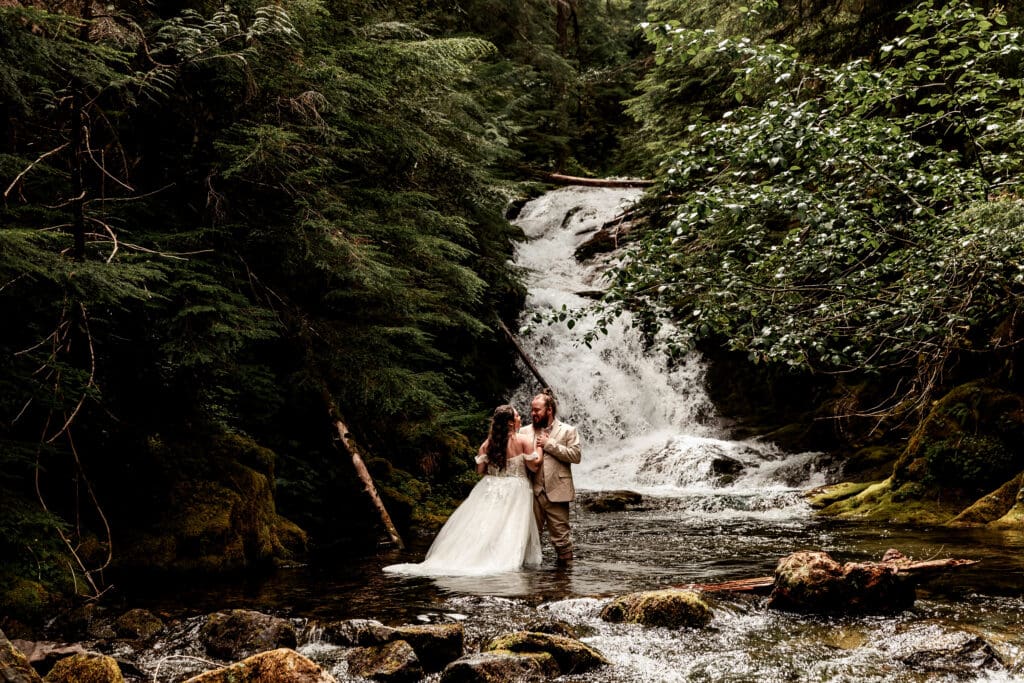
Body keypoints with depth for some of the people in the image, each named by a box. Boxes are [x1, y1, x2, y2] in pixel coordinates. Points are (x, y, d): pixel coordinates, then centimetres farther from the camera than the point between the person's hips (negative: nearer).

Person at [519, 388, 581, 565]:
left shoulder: (568, 431, 4)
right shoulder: (525, 431, 13)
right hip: (532, 492, 3)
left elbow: (575, 456, -7)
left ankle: (567, 564, 9)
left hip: (556, 493, -3)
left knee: (560, 534, -1)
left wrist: (549, 444, -9)